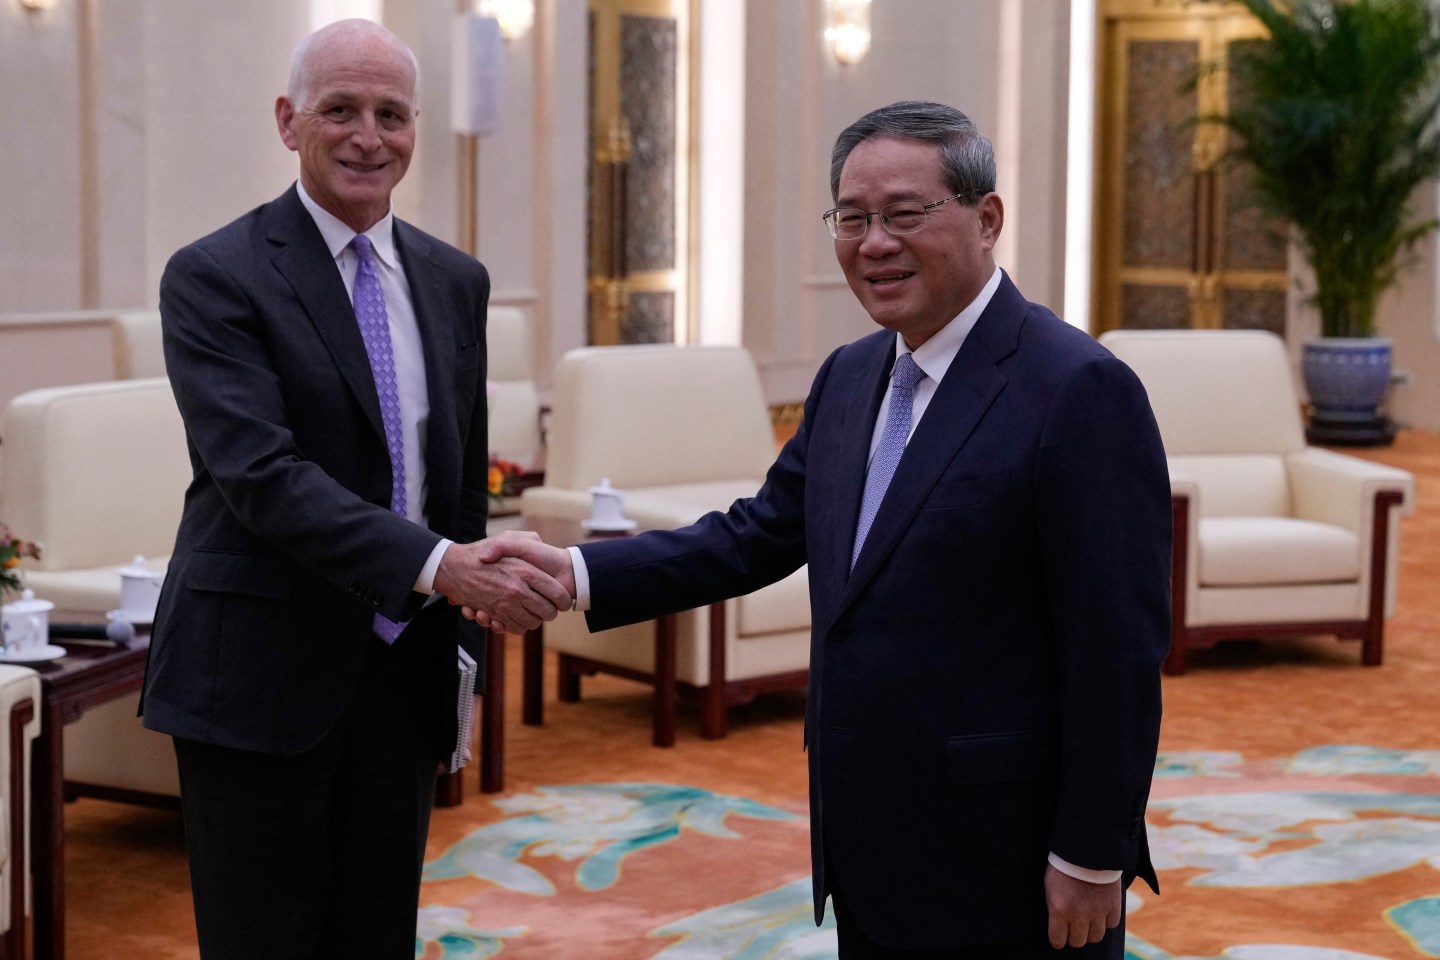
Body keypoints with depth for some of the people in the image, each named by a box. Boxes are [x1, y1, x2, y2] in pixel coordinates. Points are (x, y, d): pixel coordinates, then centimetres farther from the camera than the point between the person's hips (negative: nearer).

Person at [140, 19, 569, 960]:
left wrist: (458, 638, 15)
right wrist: (438, 566, -31)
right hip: (262, 673, -5)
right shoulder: (214, 278, -10)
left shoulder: (455, 281, 10)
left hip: (405, 671, 5)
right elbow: (259, 473, -22)